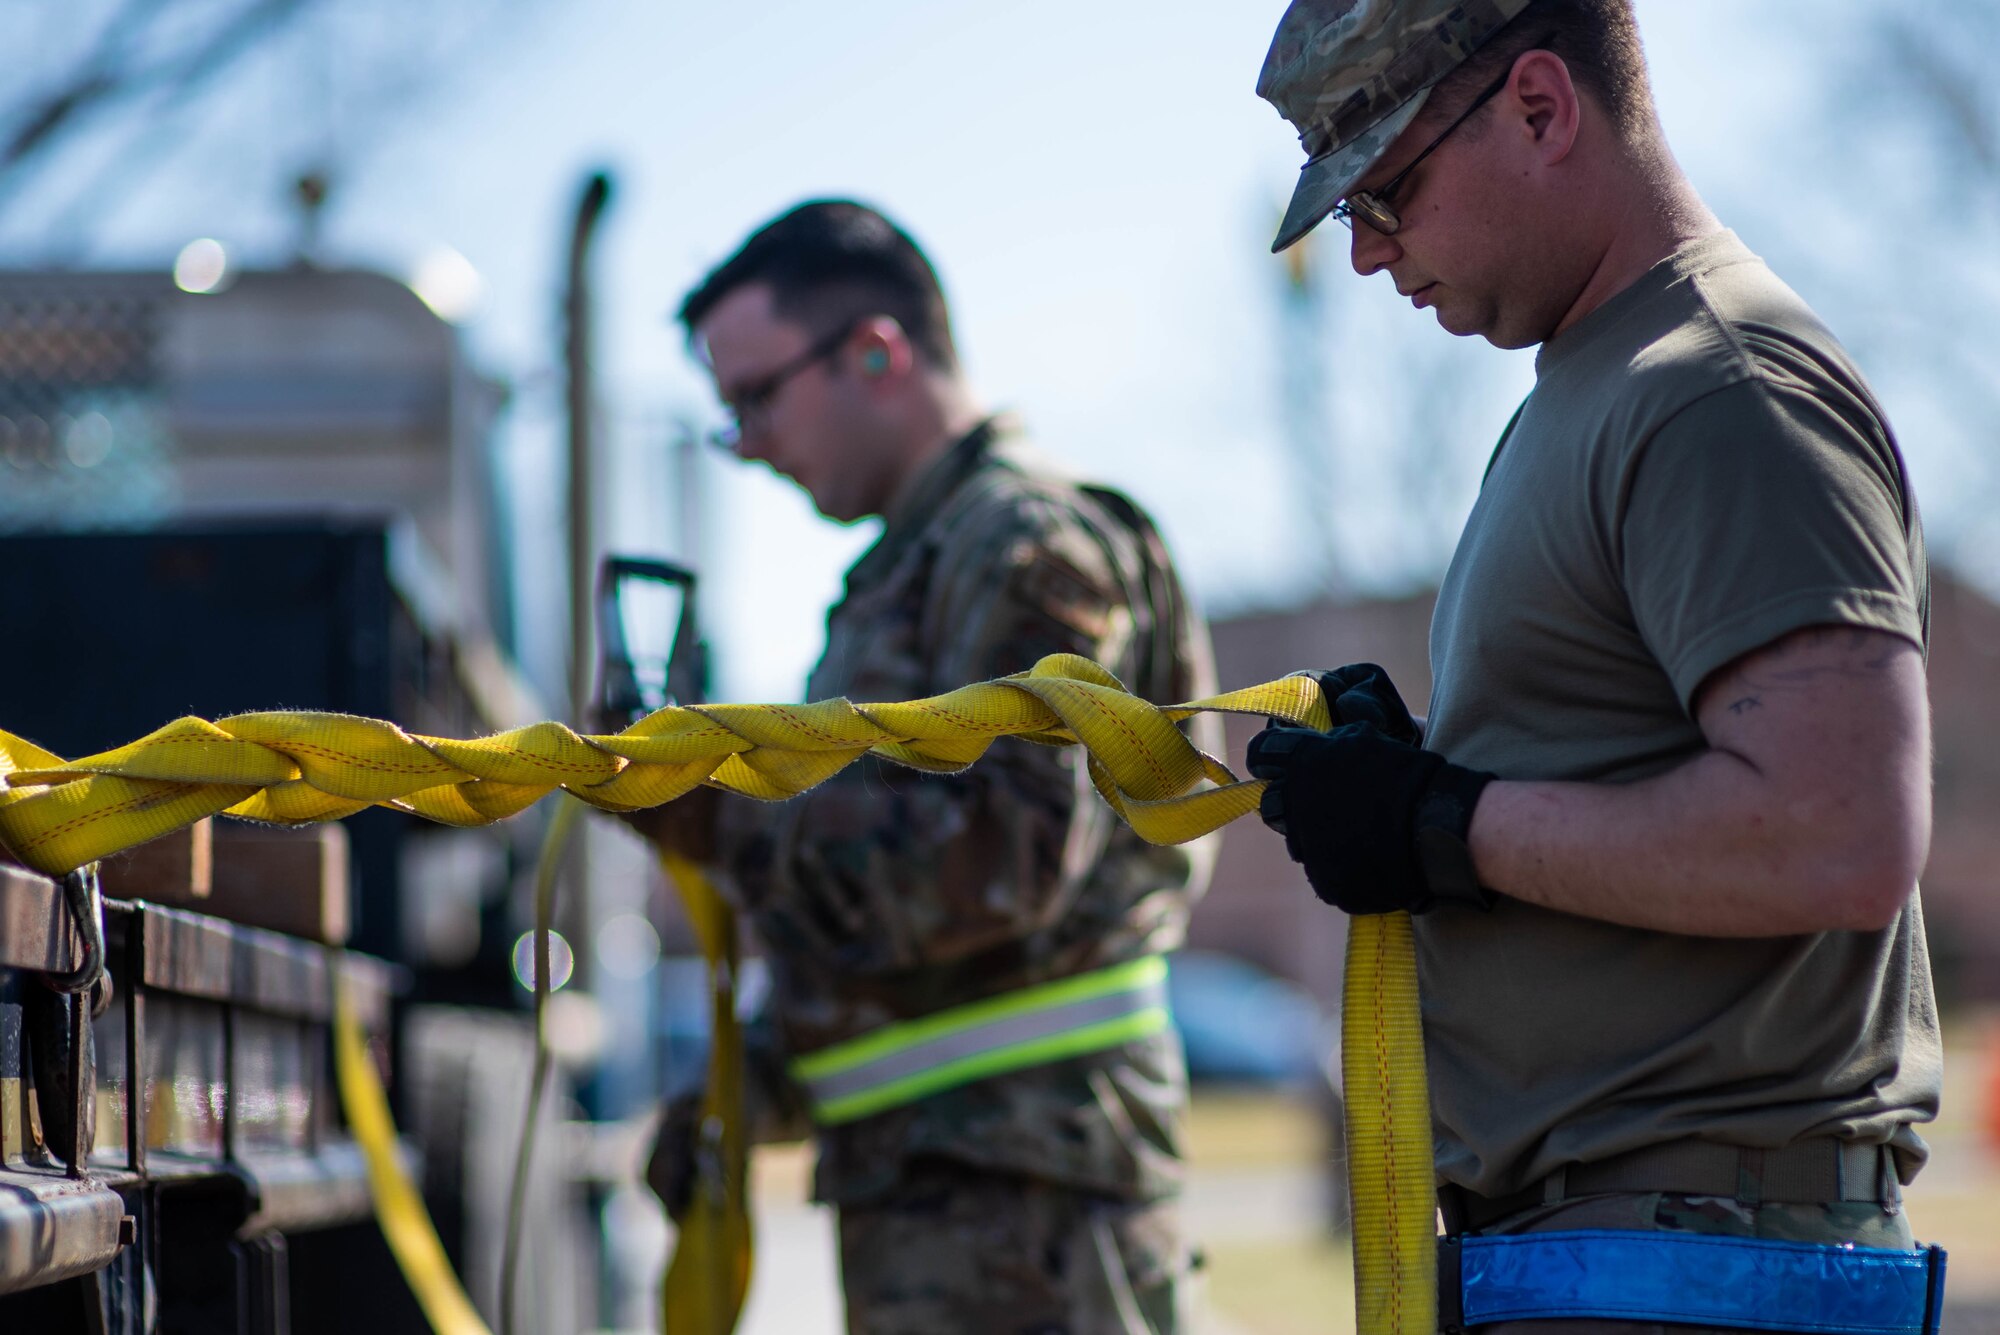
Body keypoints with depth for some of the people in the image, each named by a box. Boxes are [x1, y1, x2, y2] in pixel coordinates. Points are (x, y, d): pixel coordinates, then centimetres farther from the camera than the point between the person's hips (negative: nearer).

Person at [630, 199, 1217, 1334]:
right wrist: (754, 1086, 14)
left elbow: (1002, 860, -22)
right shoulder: (914, 567, 22)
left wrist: (715, 809, -16)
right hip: (924, 1196, 10)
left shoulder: (1035, 548, -9)